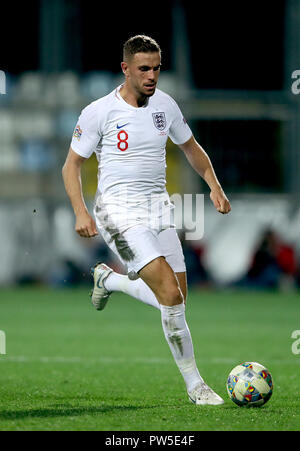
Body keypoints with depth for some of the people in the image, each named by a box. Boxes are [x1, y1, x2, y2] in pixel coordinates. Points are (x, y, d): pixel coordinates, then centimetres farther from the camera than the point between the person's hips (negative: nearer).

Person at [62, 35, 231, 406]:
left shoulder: (165, 105, 6)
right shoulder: (98, 112, -8)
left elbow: (191, 148, 22)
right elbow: (71, 165, -1)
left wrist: (214, 186, 9)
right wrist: (81, 212, -14)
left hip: (158, 208, 6)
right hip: (118, 211, -6)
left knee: (176, 300, 4)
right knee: (171, 294, -21)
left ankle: (108, 280, 32)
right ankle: (194, 384, -10)